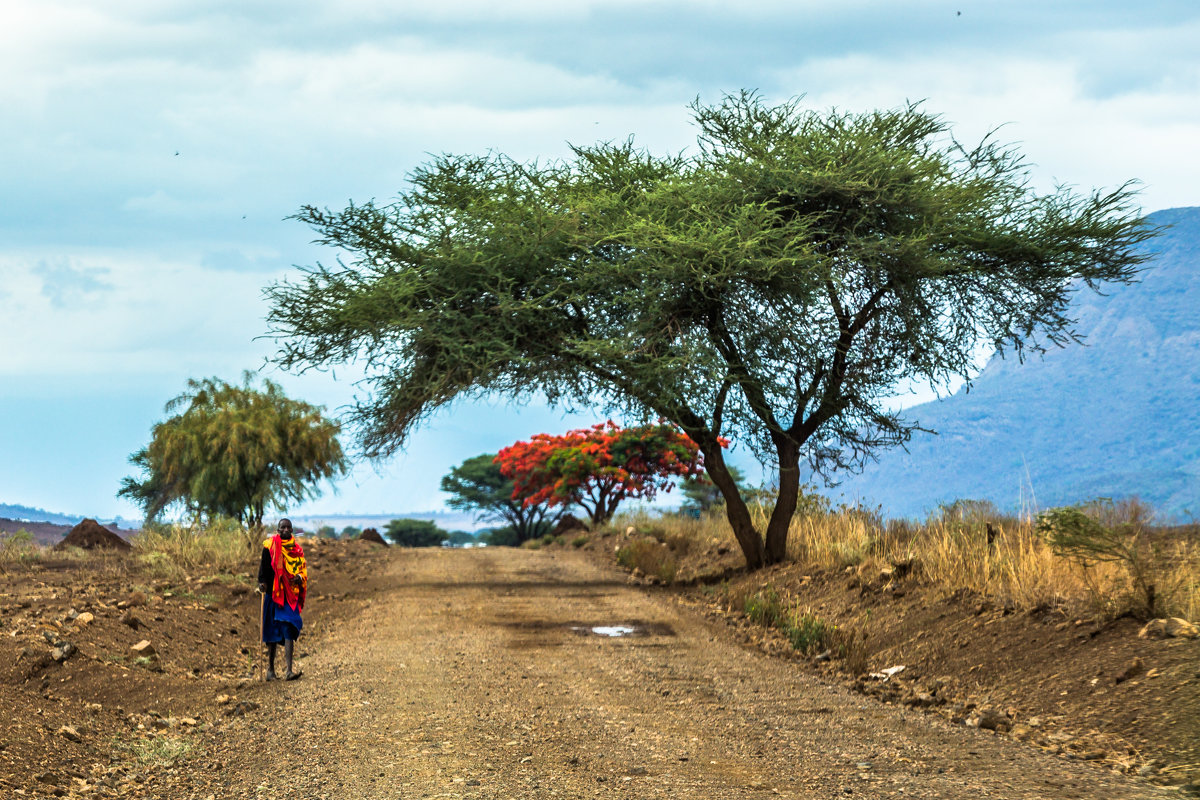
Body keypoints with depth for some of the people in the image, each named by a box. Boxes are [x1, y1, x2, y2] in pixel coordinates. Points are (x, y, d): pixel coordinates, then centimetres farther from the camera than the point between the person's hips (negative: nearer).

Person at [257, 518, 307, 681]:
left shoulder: (297, 549, 11)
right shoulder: (270, 545, 2)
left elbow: (303, 569, 15)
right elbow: (264, 565, -3)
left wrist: (299, 577, -7)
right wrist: (262, 582, -18)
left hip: (290, 595, 1)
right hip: (273, 593, -1)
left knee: (289, 630, -11)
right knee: (272, 631, 7)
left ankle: (289, 670, -18)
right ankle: (270, 668, 20)